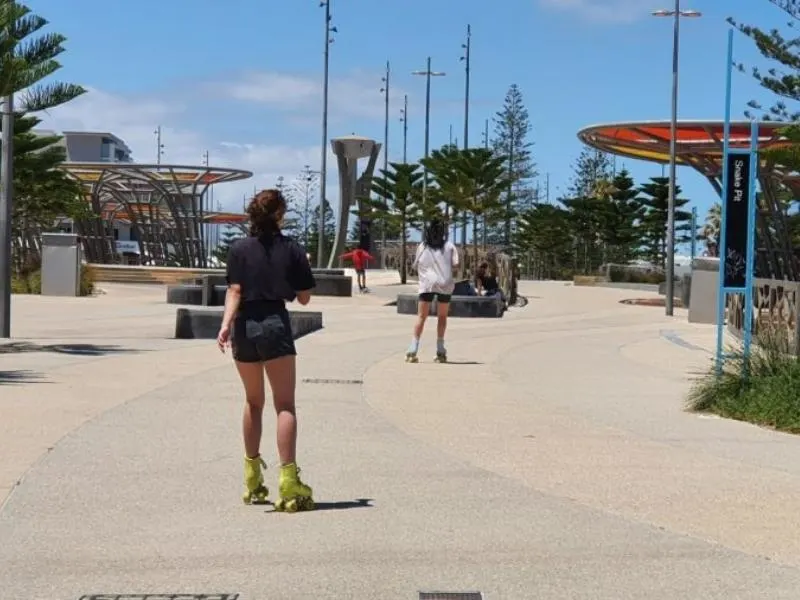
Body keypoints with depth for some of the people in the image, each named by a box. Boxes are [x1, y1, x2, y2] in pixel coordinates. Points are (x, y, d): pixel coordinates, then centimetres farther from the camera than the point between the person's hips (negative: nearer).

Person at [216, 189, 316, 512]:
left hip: (245, 328, 2)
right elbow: (304, 297, 4)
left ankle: (253, 479, 26)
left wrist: (226, 325, -17)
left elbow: (234, 291, -10)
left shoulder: (240, 249, 2)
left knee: (253, 402, 18)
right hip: (276, 326, -2)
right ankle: (287, 478, -17)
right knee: (285, 405, -3)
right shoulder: (292, 249, 1)